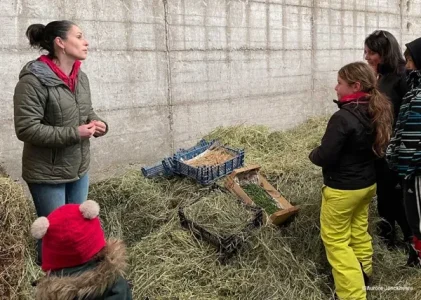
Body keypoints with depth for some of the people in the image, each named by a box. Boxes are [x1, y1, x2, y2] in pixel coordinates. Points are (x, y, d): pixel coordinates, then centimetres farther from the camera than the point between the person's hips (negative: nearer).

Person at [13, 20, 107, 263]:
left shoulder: (81, 77, 3)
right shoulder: (34, 80, -20)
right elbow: (26, 129, -21)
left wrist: (98, 123, -5)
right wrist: (74, 133, -22)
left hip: (79, 170, 7)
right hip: (47, 174, -7)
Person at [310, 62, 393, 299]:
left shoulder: (343, 118, -28)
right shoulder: (378, 112, -2)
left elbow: (325, 157, -24)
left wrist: (314, 154, -4)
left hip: (342, 189, -8)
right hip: (368, 183, 8)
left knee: (336, 241, 6)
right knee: (359, 231, 25)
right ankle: (363, 271, 44)